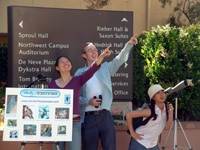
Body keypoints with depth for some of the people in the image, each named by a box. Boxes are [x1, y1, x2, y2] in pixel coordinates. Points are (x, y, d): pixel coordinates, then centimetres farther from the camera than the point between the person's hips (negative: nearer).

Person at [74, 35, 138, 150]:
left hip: (105, 116, 1)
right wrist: (88, 101, -12)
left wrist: (129, 45, -16)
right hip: (88, 118, -1)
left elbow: (120, 59, -2)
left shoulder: (105, 67, 12)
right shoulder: (80, 73, 8)